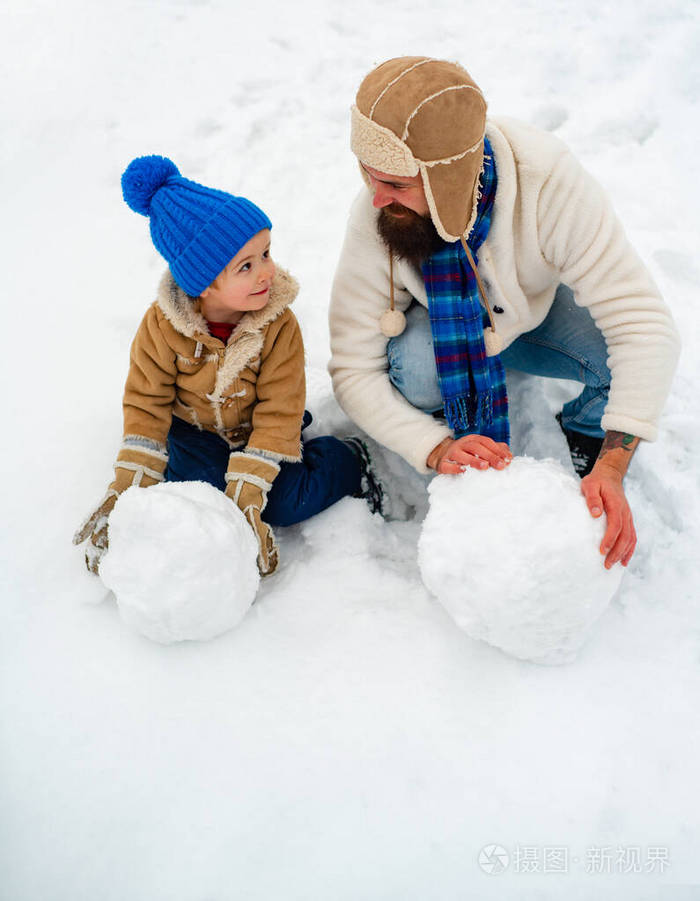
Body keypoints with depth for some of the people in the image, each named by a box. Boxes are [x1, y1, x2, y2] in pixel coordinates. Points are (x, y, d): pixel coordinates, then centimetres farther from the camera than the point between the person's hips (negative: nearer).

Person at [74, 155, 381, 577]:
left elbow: (278, 414, -21)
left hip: (256, 428, 0)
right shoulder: (163, 325, -22)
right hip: (196, 428, 1)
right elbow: (146, 403, -11)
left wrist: (246, 493, -29)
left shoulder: (279, 325, -23)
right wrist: (127, 486, -17)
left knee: (284, 504, -19)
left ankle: (347, 460, 6)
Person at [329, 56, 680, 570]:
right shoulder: (375, 220, -31)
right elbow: (354, 370, -24)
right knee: (413, 364, -34)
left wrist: (610, 470, -45)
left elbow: (646, 325, -37)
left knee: (630, 352, -29)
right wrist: (439, 451, -39)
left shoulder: (550, 184, -37)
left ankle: (584, 432, 6)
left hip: (544, 303, 0)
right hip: (440, 319, 0)